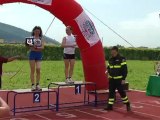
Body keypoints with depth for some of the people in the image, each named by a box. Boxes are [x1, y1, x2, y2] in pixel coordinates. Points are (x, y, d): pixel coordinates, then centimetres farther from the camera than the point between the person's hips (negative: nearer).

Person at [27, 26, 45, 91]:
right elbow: (29, 46, -3)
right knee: (32, 70, 1)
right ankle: (33, 85, 6)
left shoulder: (41, 39, 9)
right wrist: (32, 46, -25)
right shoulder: (31, 38, 4)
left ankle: (38, 84, 2)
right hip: (32, 54, -1)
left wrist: (37, 47, -22)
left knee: (38, 69, -8)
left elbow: (42, 47, -4)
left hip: (39, 55, 1)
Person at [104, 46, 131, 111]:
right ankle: (110, 106, 13)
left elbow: (125, 69, -11)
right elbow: (109, 68, 22)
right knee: (111, 92, 6)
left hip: (119, 79, -6)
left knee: (121, 92, -2)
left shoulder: (122, 59, -9)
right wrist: (108, 71, -2)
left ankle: (127, 104, 15)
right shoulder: (110, 60, 10)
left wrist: (123, 79, -15)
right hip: (111, 79, 6)